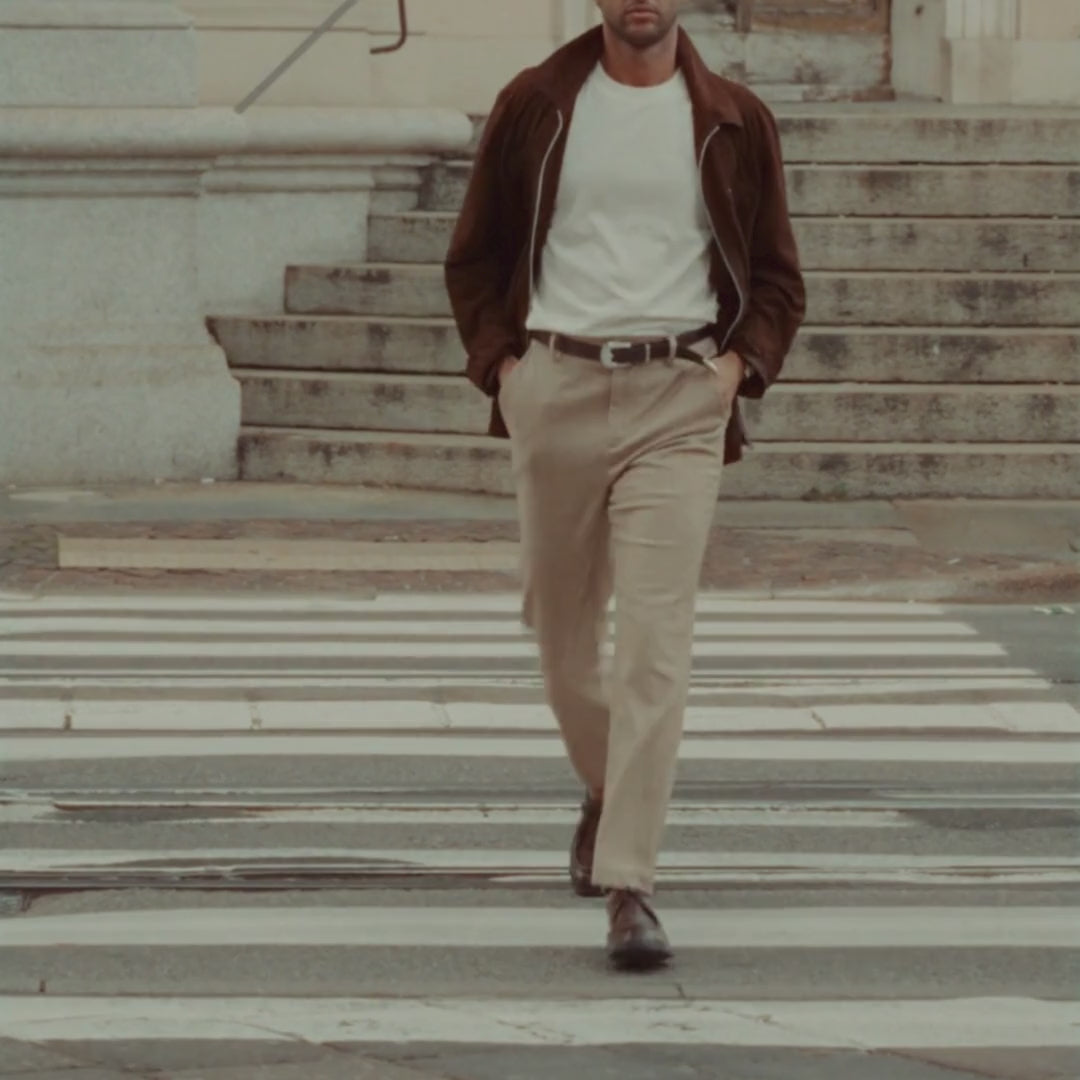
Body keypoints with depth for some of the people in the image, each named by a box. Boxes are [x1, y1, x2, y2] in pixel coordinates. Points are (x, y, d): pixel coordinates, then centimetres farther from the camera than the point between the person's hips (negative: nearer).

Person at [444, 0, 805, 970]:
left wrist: (740, 364, -4)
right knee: (561, 625, 12)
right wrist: (498, 361, 0)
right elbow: (476, 254, 14)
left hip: (678, 397, -2)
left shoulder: (734, 122, 5)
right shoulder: (535, 107, 6)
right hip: (555, 388, 2)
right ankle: (606, 790, 42)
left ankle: (629, 886, -15)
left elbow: (777, 276, 12)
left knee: (656, 640, -13)